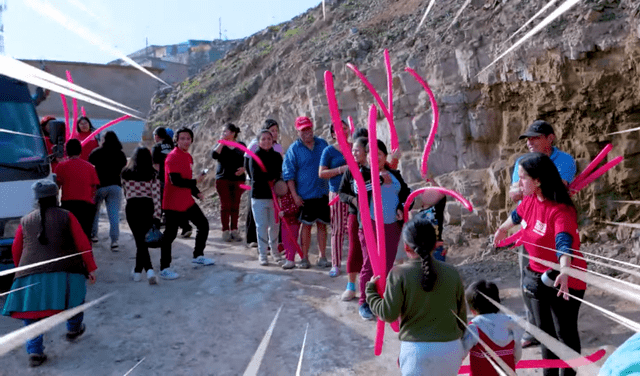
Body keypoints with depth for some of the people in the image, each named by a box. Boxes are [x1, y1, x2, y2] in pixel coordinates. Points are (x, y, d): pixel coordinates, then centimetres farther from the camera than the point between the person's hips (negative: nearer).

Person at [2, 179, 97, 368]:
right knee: (75, 294, 23)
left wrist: (22, 271, 32)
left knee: (31, 314, 10)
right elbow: (82, 243, -2)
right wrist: (91, 267, 2)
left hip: (31, 275, 2)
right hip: (63, 272, -2)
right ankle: (73, 329, 38)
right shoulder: (66, 216, 5)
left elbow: (16, 250, 17)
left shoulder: (25, 221, 14)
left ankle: (35, 351, 1)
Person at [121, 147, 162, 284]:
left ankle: (149, 269, -14)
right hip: (147, 207, 1)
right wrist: (157, 216, -9)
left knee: (140, 241, 1)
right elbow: (156, 196, -9)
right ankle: (138, 271, 26)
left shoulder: (126, 173, 1)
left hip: (131, 207, 0)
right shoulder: (153, 175, -3)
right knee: (143, 239, 15)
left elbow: (125, 192, 9)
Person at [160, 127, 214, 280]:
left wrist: (196, 192, 12)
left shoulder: (188, 157, 12)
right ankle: (164, 269, 7)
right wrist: (195, 182, -21)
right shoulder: (172, 157, -15)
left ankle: (198, 255, 33)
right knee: (170, 234, -3)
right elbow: (175, 180, -25)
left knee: (203, 224, 15)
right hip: (173, 203, -9)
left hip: (187, 201, 9)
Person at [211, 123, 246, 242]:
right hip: (223, 179, -1)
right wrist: (222, 142, -10)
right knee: (225, 205, -2)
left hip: (238, 179, 1)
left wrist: (243, 168, -7)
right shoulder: (220, 145, 7)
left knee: (235, 206, 3)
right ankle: (225, 231, 4)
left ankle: (234, 230, 10)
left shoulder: (241, 145, 10)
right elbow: (214, 155, -12)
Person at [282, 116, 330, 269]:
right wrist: (295, 195, -9)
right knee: (306, 225, 3)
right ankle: (304, 258, 15)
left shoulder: (322, 144, 7)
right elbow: (288, 174, -3)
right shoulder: (294, 149, -4)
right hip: (305, 195, -3)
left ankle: (322, 257, 18)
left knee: (322, 224, 8)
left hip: (323, 193, 3)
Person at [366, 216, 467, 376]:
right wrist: (461, 348, 25)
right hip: (451, 348, 4)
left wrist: (370, 290, 6)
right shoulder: (452, 272, 1)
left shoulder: (399, 274, -11)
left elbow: (388, 314, -10)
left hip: (417, 350, -4)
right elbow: (461, 314, 9)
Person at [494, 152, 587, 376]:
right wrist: (503, 229, 36)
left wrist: (564, 271, -60)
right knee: (545, 331, 19)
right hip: (537, 277, 7)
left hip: (563, 280, -7)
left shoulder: (561, 211, -27)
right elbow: (517, 214, 18)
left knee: (565, 333, 6)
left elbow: (564, 244, -43)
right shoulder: (530, 200, -5)